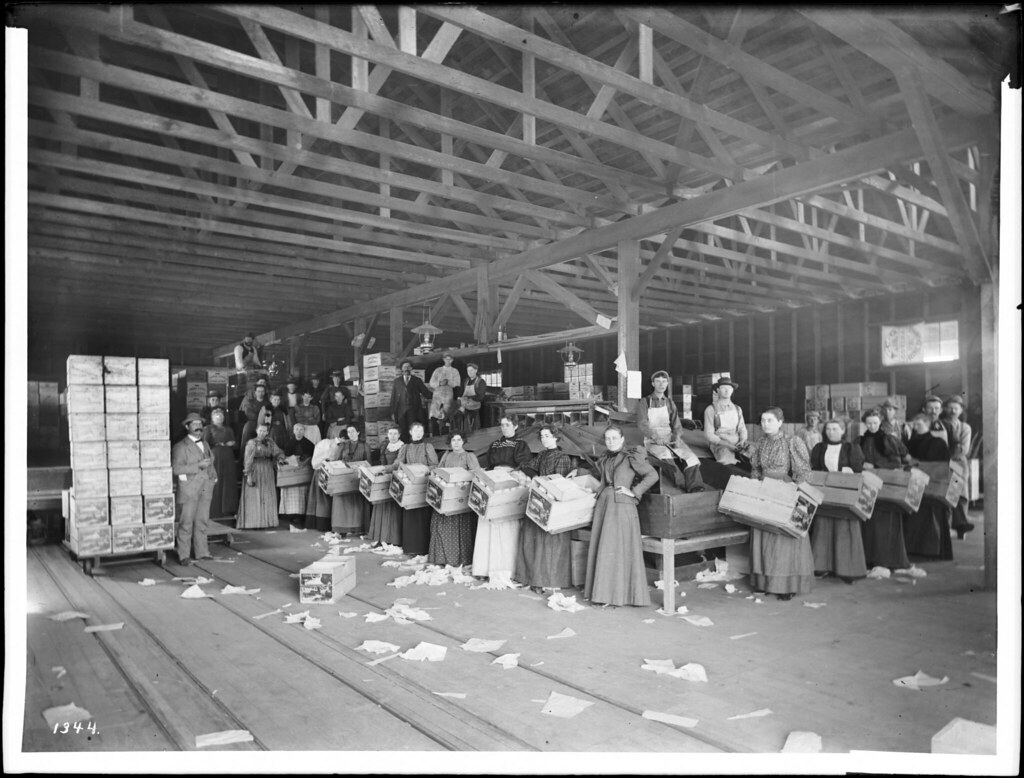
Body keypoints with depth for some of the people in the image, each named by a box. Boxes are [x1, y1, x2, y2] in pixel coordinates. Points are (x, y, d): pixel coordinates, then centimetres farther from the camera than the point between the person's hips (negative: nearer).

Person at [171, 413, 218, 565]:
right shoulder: (181, 446, -4)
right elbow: (176, 468, -15)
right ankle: (184, 555, 0)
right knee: (186, 522, -6)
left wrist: (213, 475, 15)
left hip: (205, 489, 6)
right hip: (189, 490, -6)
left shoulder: (205, 445, 19)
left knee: (202, 522, 8)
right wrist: (198, 466, -20)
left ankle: (202, 552, 15)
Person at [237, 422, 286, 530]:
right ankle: (253, 522, 1)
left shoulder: (270, 442, 8)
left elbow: (279, 452, 11)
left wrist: (280, 458, -13)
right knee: (254, 498, -2)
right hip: (255, 472, -5)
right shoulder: (251, 443, -6)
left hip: (268, 473, 5)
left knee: (267, 498, 5)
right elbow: (248, 460, -9)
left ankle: (265, 521, 11)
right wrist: (248, 475, -15)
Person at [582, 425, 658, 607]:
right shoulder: (604, 460, 16)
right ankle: (604, 592, 14)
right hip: (603, 504, 7)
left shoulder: (631, 457, -3)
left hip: (622, 505, -6)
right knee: (602, 548, 6)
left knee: (620, 549, -5)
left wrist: (634, 492, -11)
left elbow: (652, 475, -10)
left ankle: (620, 595, 2)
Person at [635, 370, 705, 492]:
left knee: (692, 458, -25)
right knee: (665, 453, -39)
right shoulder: (644, 402, 8)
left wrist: (677, 438, -8)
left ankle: (696, 489, -39)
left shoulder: (670, 403, 21)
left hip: (670, 439, 4)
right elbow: (642, 424, -4)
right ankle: (683, 485, -45)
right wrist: (656, 438, -21)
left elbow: (677, 425, 15)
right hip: (652, 440, -4)